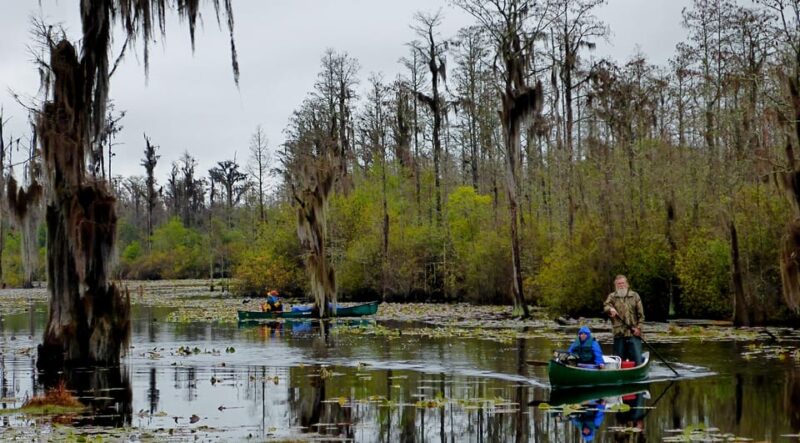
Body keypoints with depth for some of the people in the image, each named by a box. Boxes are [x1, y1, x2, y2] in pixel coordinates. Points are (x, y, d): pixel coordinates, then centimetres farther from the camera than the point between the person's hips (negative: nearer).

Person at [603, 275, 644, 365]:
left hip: (634, 334, -1)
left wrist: (638, 327, -6)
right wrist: (610, 309, -33)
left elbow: (641, 314, 6)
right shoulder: (612, 296, 10)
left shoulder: (635, 296, 9)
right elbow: (606, 306, -10)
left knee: (637, 360, -5)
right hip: (619, 334, 1)